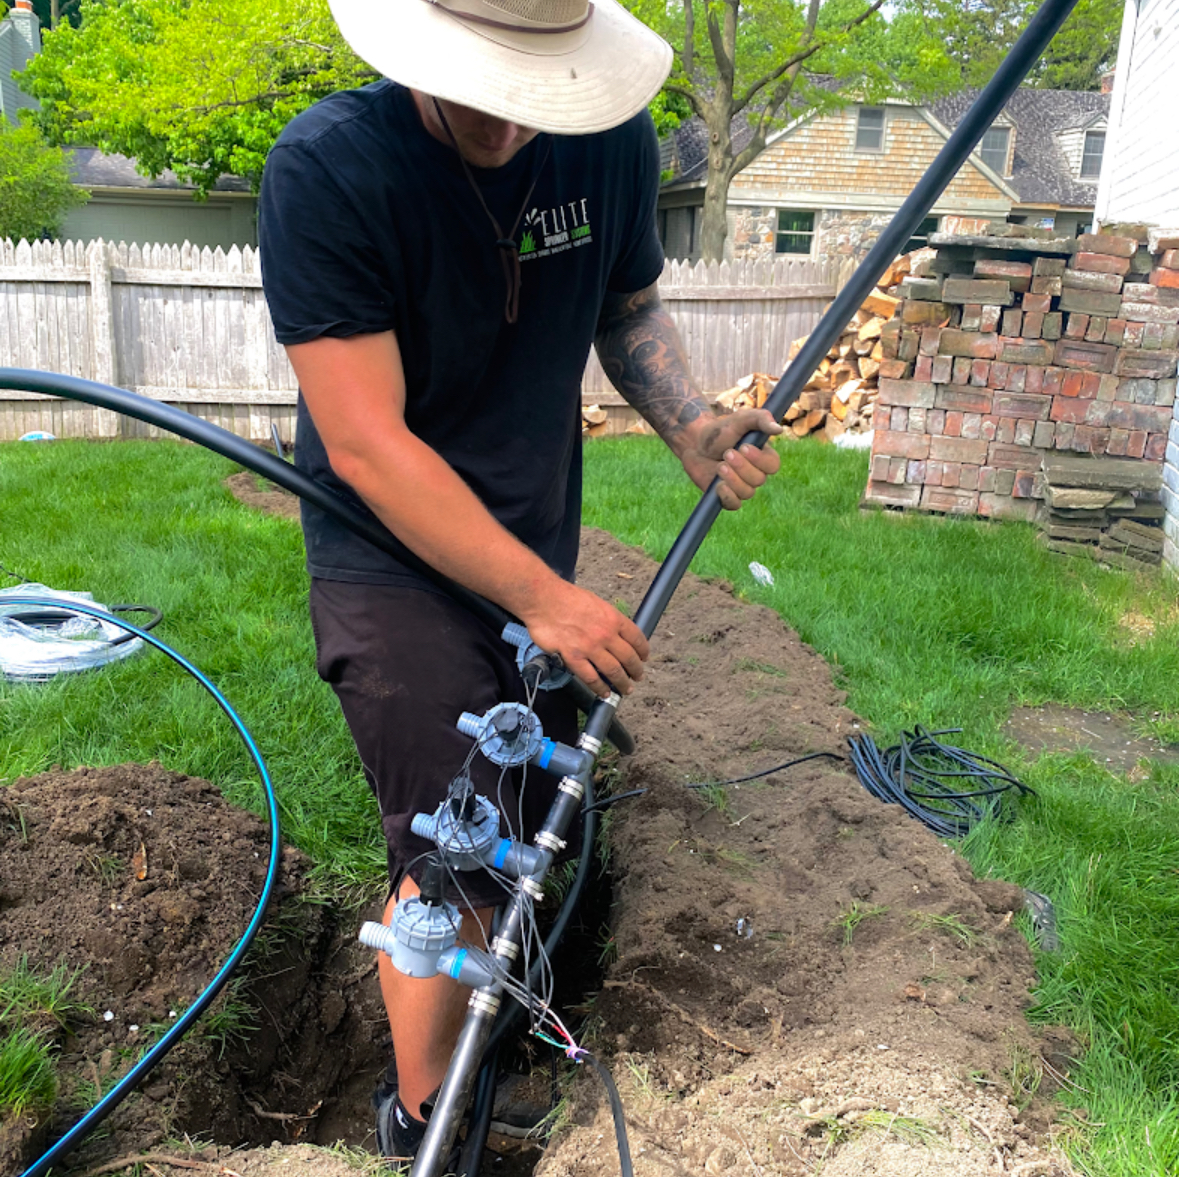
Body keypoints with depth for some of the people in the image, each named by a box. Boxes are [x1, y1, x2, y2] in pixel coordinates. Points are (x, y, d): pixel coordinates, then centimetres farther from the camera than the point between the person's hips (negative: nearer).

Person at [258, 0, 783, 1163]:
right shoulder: (326, 168, -23)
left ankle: (482, 1007, 50)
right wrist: (546, 600, -25)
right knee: (459, 856, -10)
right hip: (393, 559, -5)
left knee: (524, 833, 20)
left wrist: (694, 429, -11)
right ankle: (422, 1123, 19)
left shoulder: (611, 141, -8)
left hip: (536, 554, 6)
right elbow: (367, 446, -25)